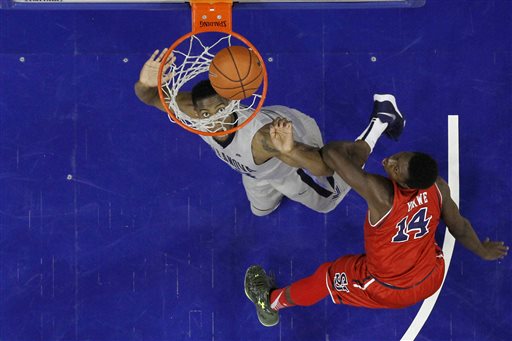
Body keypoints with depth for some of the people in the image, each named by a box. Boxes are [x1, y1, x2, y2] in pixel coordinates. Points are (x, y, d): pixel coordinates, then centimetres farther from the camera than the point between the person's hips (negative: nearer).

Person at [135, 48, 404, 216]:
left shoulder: (261, 136, -52)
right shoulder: (198, 113, -37)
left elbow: (325, 167, -58)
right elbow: (151, 97, -29)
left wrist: (290, 149, -79)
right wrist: (145, 84, -54)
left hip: (295, 142, -5)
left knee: (328, 201, 28)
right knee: (261, 210, 32)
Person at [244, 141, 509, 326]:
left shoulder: (380, 193, -39)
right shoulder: (438, 186, -22)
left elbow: (331, 152, -37)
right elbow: (460, 228, -5)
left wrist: (358, 146, -15)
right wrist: (483, 251, 16)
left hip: (389, 293, -4)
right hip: (434, 280, 4)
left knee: (326, 277, 18)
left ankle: (271, 303, 41)